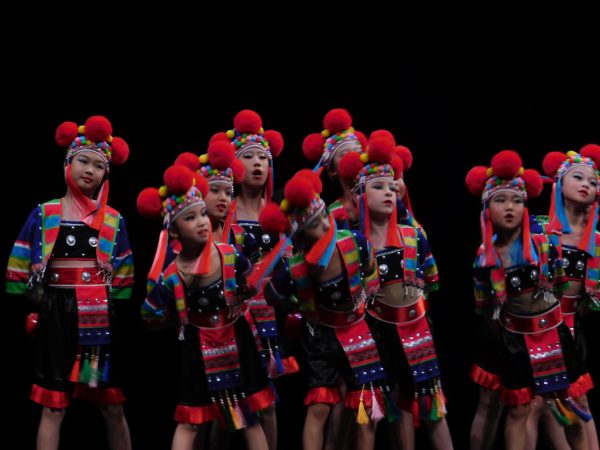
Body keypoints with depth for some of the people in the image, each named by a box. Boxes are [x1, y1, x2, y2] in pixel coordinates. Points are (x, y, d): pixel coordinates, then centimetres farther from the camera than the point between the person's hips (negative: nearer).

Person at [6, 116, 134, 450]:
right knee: (53, 408, -2)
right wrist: (46, 303, 3)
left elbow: (123, 280, 13)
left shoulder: (114, 221, 8)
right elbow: (22, 272, 4)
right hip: (58, 317, -1)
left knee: (114, 407, 4)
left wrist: (103, 303, 4)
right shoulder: (44, 214, 3)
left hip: (102, 319, 2)